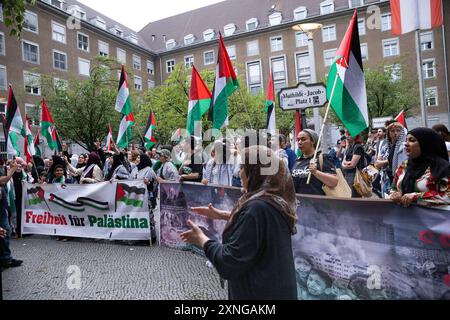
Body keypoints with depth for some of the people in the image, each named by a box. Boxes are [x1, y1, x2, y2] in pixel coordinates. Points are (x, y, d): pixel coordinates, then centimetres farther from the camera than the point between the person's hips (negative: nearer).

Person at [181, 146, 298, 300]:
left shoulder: (257, 207, -31)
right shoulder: (277, 200, -2)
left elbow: (230, 261, -28)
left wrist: (201, 239, -14)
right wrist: (222, 215, 13)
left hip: (261, 292, -8)